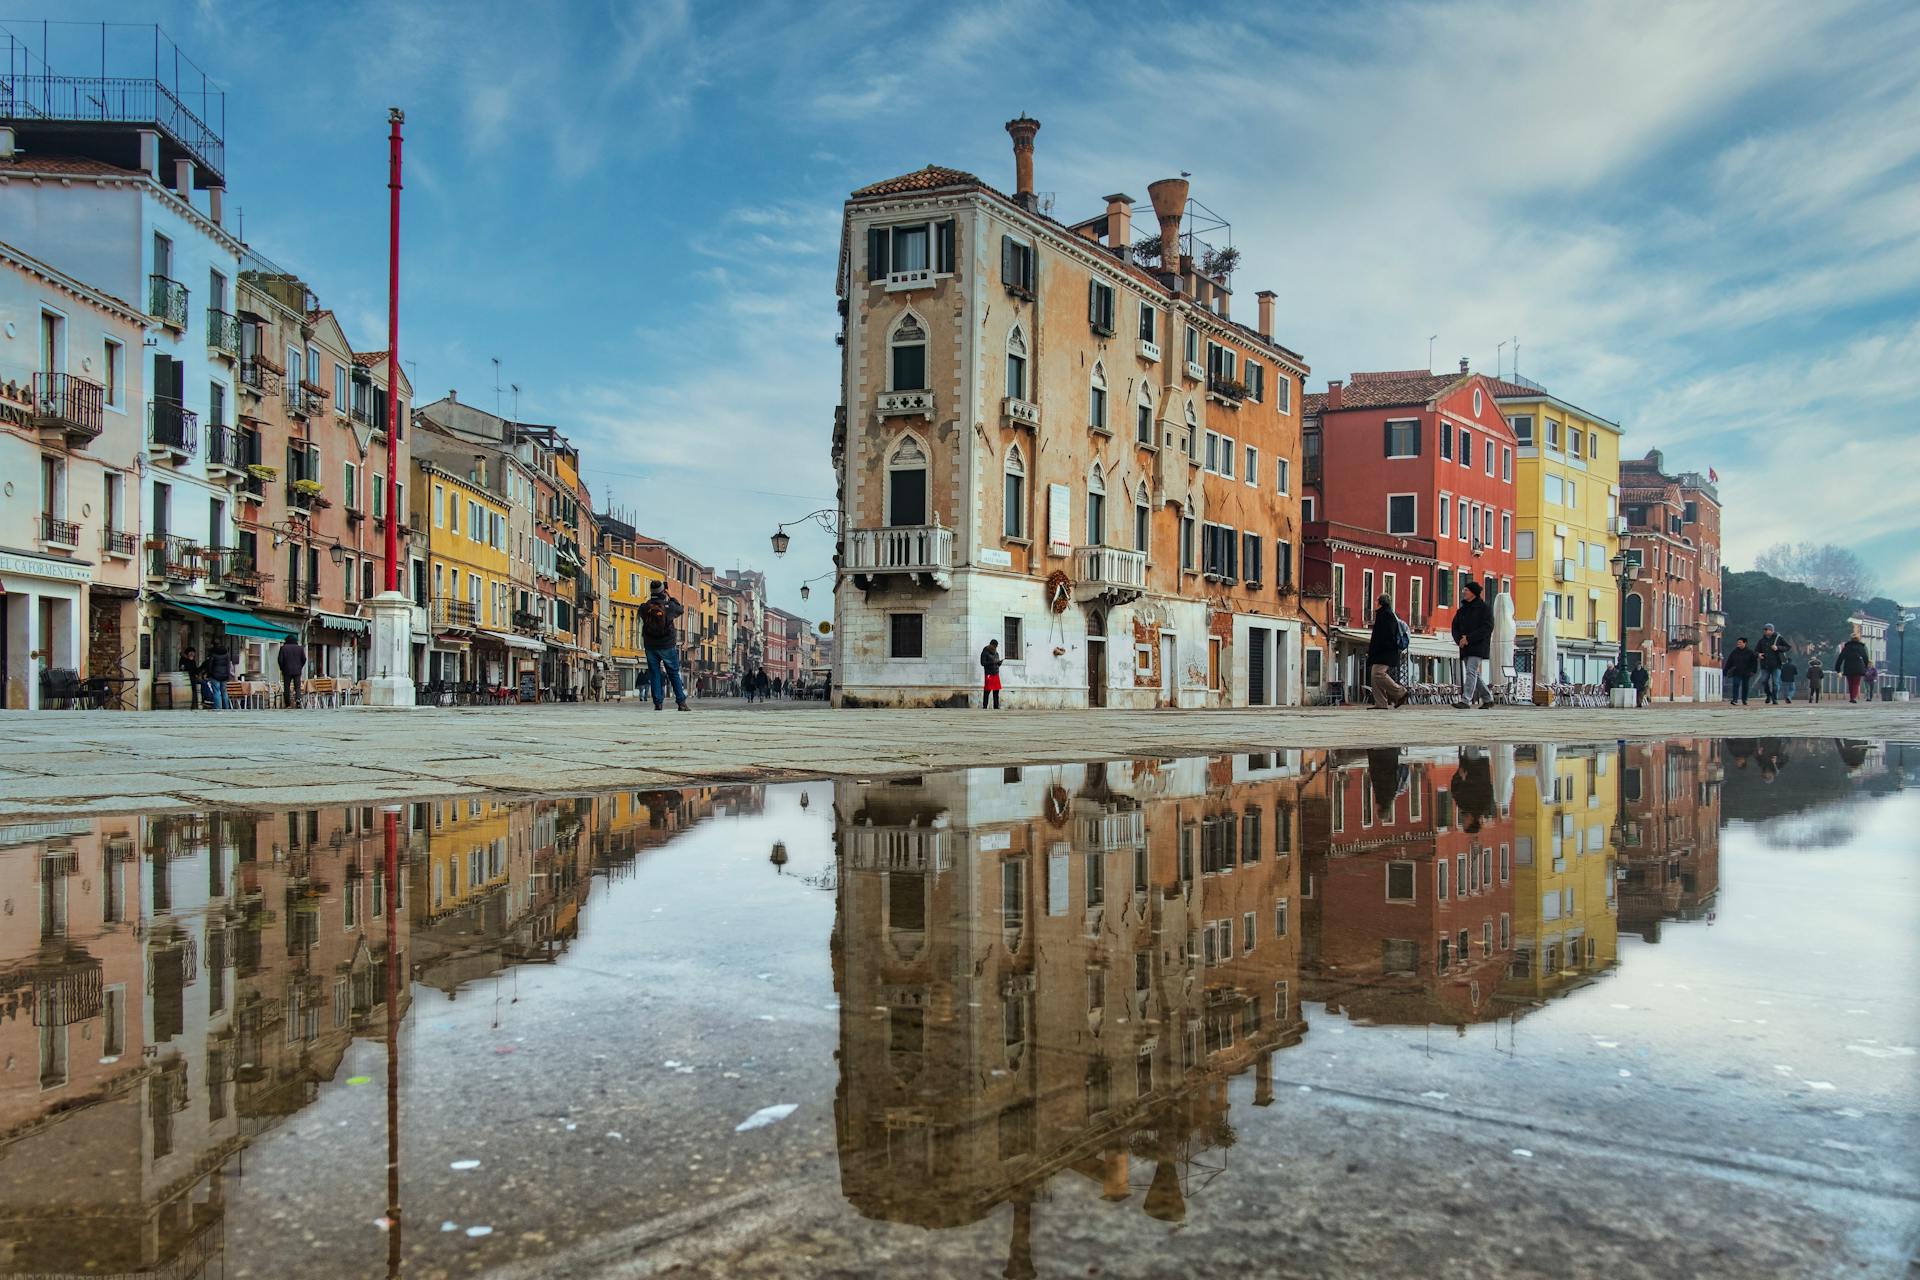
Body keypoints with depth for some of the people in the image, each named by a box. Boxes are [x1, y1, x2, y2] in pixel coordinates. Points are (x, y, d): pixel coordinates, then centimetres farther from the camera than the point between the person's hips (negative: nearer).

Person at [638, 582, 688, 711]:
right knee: (674, 674, 6)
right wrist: (671, 598, 24)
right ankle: (681, 703, 3)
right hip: (667, 646, -1)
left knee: (654, 675, 6)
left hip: (650, 647, 1)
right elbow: (682, 609, 14)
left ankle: (658, 704, 2)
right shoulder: (669, 606, -7)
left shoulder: (645, 608, -3)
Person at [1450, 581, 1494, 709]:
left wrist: (1468, 638, -19)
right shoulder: (1462, 610, 16)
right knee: (1474, 675, 11)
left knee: (1471, 672, -15)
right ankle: (1488, 699, 24)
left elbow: (1487, 628, -14)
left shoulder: (1484, 608, -5)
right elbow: (1455, 627, 13)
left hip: (1478, 647, -7)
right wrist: (1459, 639, -8)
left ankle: (1466, 700, -19)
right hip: (1465, 648, 7)